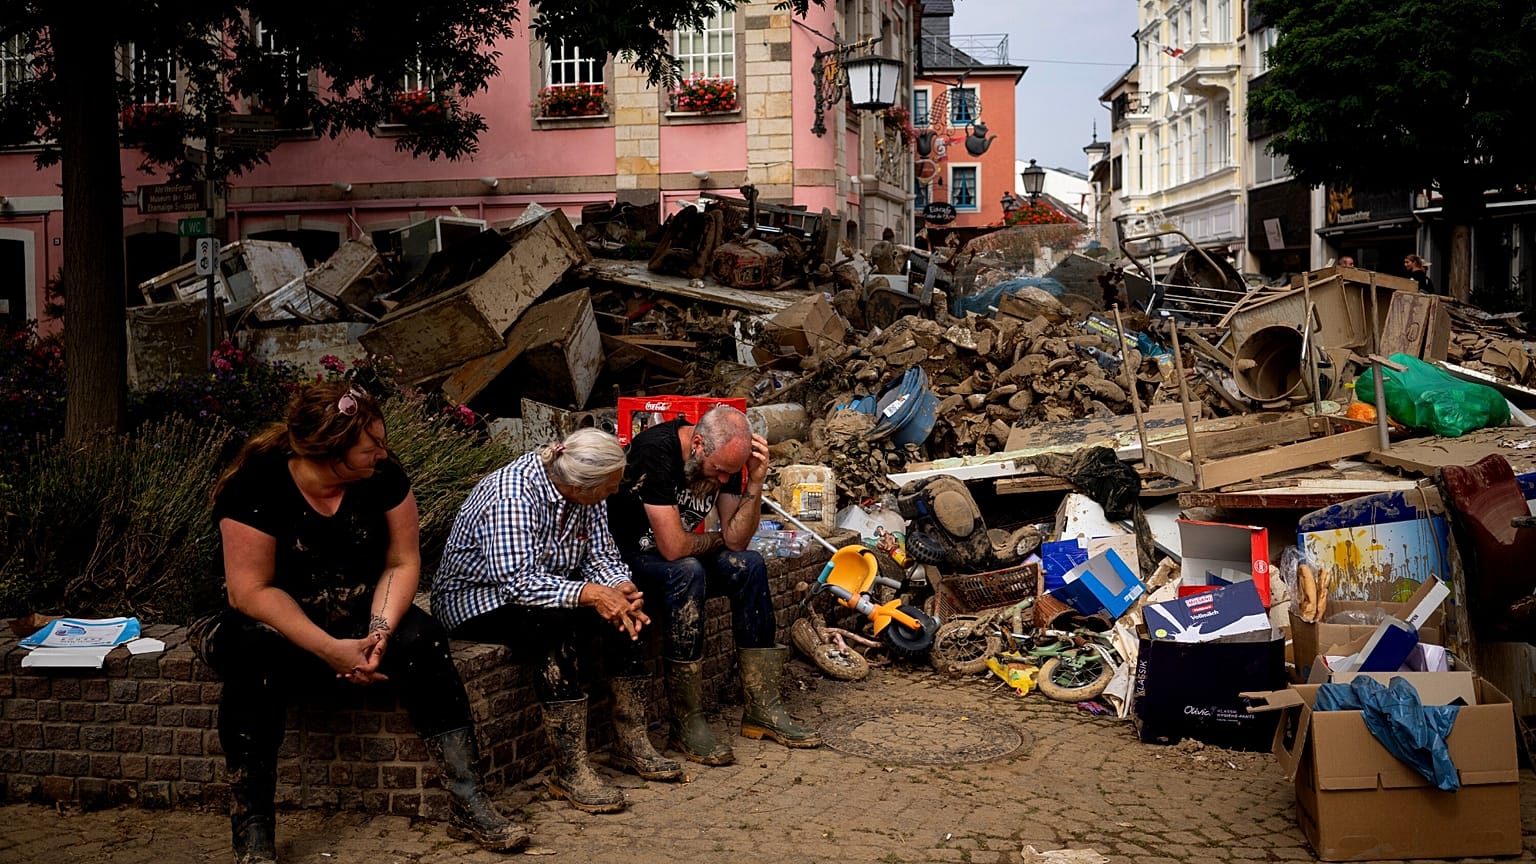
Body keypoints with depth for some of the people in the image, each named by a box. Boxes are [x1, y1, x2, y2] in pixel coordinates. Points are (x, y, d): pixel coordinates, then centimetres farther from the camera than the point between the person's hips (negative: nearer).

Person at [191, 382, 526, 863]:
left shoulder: (383, 475, -9)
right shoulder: (257, 486, -21)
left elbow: (402, 562, -6)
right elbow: (251, 591, -22)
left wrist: (380, 632, -25)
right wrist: (330, 649, -30)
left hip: (359, 621, 3)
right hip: (271, 624, -3)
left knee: (422, 639, -25)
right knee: (255, 660, -36)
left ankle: (469, 806, -24)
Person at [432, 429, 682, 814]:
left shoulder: (584, 493, -6)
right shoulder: (512, 496, -30)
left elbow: (602, 557, 0)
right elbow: (519, 583, -35)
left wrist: (620, 588, -22)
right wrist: (591, 593, -40)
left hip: (547, 589, 8)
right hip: (476, 598, -8)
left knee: (625, 610, -14)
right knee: (557, 625, -35)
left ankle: (632, 744, -5)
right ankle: (570, 771, -30)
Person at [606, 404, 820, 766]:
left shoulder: (725, 457, -5)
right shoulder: (656, 451, -29)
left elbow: (737, 539, -7)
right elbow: (673, 547, -31)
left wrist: (755, 482, -20)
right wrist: (715, 540, -11)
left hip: (678, 557, 8)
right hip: (623, 556, -7)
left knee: (749, 565, -12)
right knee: (687, 573, -34)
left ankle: (762, 709, -9)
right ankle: (687, 725, -28)